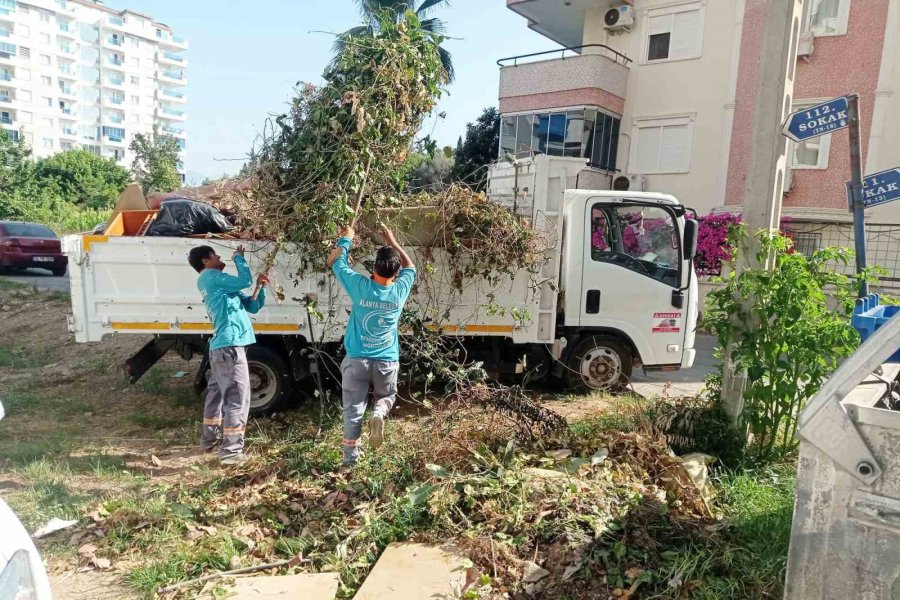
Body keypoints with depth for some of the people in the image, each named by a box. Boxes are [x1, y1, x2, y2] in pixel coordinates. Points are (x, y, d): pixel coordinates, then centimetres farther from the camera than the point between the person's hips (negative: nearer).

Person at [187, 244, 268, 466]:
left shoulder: (220, 286, 22)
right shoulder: (211, 277, -5)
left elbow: (253, 306, 19)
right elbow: (245, 281, -13)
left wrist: (261, 287, 4)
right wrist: (238, 257, 1)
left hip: (221, 346, 10)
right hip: (230, 345, -10)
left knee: (218, 393, 19)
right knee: (237, 397, -9)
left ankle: (210, 439, 33)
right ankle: (231, 450, -7)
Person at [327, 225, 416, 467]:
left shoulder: (361, 286, -12)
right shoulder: (400, 290, -7)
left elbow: (334, 263, 5)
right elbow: (410, 267, 16)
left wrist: (345, 239, 18)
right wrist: (393, 242, 22)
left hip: (357, 360, -1)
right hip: (387, 361, 1)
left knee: (353, 410, 9)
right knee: (387, 396, 25)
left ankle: (350, 457, 13)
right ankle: (379, 414, -8)